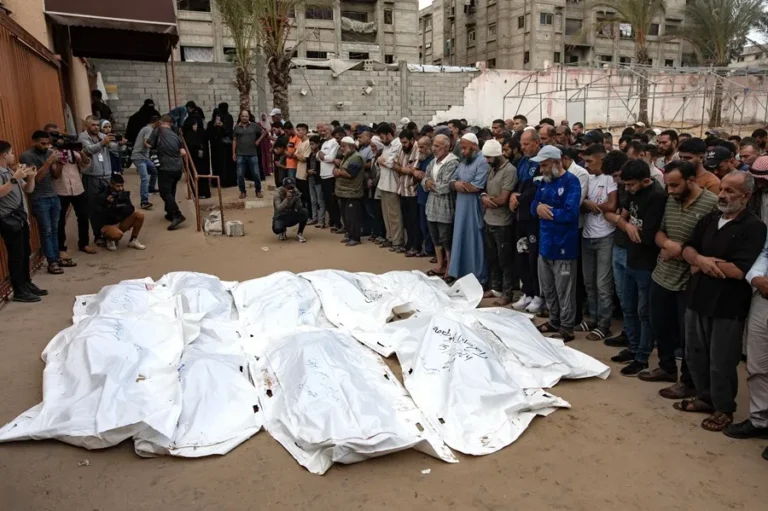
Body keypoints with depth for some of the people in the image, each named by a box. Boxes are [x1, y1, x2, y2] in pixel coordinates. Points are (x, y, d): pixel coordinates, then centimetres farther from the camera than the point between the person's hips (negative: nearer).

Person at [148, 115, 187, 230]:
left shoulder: (158, 130, -1)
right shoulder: (175, 135, 11)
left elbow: (149, 144, -1)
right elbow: (183, 153, 7)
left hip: (166, 168, -6)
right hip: (178, 167, 6)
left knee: (165, 192, -5)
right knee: (171, 191, 20)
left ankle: (178, 215, -18)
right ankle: (170, 214, 27)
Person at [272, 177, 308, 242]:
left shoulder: (296, 192, -10)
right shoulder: (278, 193, -19)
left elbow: (299, 208, -18)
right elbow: (278, 209, -32)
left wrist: (297, 199, -37)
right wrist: (287, 199, -44)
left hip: (291, 216, 3)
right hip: (280, 217, -3)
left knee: (305, 212, -25)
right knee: (277, 229, -34)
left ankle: (299, 234, -7)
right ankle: (283, 231, 7)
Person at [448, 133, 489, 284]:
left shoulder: (482, 162, -12)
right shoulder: (463, 161, 14)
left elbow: (477, 187, -21)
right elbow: (452, 182, 11)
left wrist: (459, 184, -7)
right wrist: (456, 184, -13)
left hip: (474, 209, -8)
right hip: (461, 208, 8)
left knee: (474, 242, 0)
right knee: (461, 240, 13)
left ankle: (478, 277, 11)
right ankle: (462, 273, 24)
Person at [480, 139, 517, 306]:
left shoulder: (510, 170, -16)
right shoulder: (491, 169, 10)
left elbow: (502, 199, -20)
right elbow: (485, 190, 13)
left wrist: (487, 199, -5)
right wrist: (483, 196, -10)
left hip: (503, 223, -8)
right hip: (489, 221, 8)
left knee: (505, 260, 3)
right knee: (491, 258, 16)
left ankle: (507, 294, 12)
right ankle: (495, 287, 29)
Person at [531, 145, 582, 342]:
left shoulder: (571, 181, -13)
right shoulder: (544, 182, 11)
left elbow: (570, 213, -23)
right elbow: (534, 206, 8)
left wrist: (546, 211, -11)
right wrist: (538, 208, -16)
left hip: (563, 245, -8)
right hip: (545, 242, 8)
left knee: (564, 291, 3)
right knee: (547, 288, 18)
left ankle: (567, 328, 15)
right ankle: (554, 321, 33)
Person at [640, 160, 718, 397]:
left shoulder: (712, 204, -16)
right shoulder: (670, 200, 6)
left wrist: (682, 253, -16)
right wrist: (667, 243, -13)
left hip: (690, 282, -7)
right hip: (662, 277, 7)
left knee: (688, 335, 8)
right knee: (660, 327, 20)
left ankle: (688, 382, 24)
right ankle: (667, 367, 40)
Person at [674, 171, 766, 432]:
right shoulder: (709, 219, 8)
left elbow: (739, 270, -22)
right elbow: (687, 249, 7)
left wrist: (703, 263, -11)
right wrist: (700, 259, -15)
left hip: (728, 306, -6)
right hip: (698, 298, 7)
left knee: (721, 362, 6)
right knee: (695, 354, 17)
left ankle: (724, 409, 25)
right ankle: (705, 398, 35)